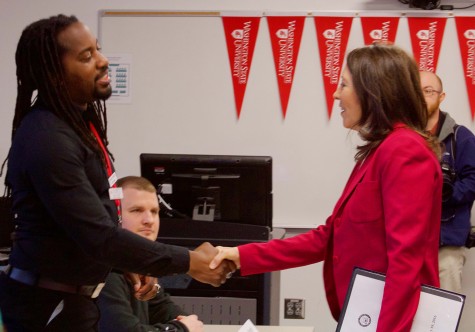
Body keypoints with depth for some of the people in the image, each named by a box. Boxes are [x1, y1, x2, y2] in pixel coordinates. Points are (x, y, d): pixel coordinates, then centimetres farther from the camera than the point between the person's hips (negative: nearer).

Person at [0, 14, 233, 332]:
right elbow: (99, 236, -27)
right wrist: (189, 262, -21)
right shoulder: (47, 141, -24)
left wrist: (129, 263, 10)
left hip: (74, 298, 9)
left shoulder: (80, 121, 7)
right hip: (48, 306, -9)